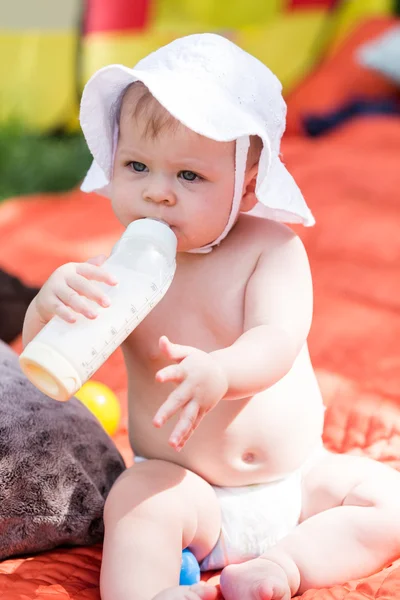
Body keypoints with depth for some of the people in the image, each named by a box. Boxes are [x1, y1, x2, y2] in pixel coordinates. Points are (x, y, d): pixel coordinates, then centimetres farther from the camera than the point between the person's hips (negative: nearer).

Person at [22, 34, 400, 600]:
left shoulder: (273, 249, -11)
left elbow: (278, 343, -24)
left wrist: (218, 373, -48)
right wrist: (49, 303, -36)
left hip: (298, 480, 2)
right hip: (183, 485, -1)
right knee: (136, 502, -31)